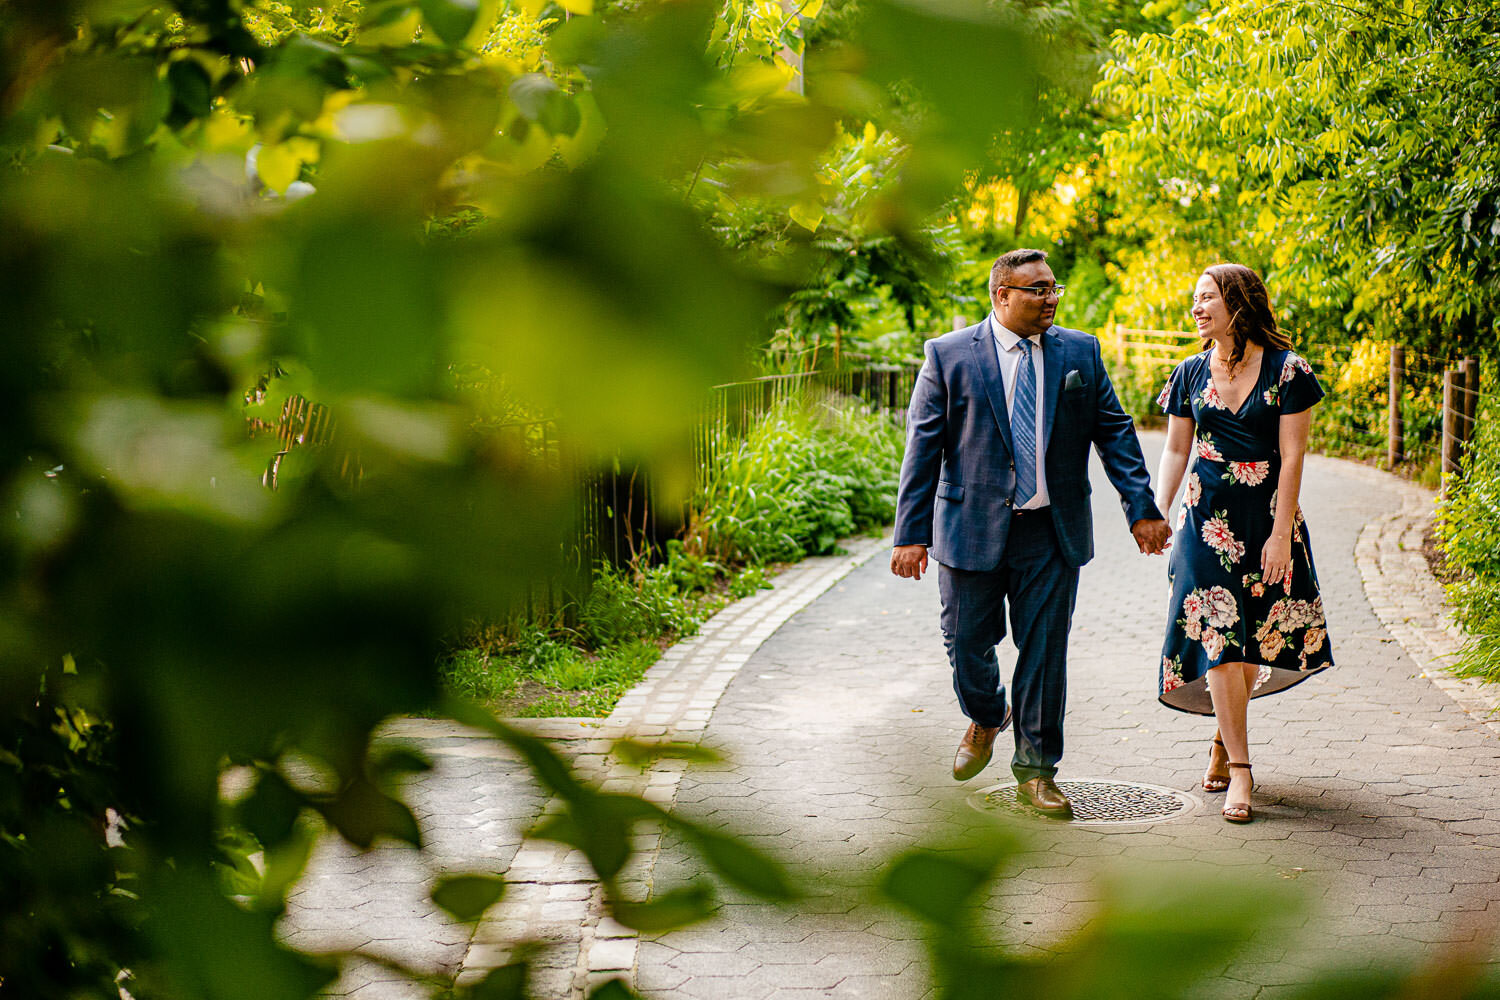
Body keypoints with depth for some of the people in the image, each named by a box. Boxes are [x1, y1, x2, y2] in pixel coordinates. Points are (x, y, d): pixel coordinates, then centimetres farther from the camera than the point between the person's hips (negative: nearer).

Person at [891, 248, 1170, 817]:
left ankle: (1035, 771, 17)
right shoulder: (948, 356, -2)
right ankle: (985, 719, 40)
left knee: (1044, 653, 3)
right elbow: (923, 447, -3)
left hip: (1052, 534, 1)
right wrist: (911, 533, -8)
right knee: (966, 647, 8)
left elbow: (1114, 432, 7)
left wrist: (1141, 508, -2)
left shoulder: (1081, 353, 6)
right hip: (973, 529, -1)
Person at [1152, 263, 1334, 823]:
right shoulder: (1192, 374, 6)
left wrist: (1281, 533, -11)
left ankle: (1224, 741, 26)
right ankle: (1239, 768, -5)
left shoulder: (1286, 370, -4)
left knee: (1253, 643, 2)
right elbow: (1175, 451, 11)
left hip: (1267, 518, -2)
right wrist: (1156, 514, -2)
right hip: (1207, 520, 2)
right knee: (1218, 640, -8)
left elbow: (1292, 457, -6)